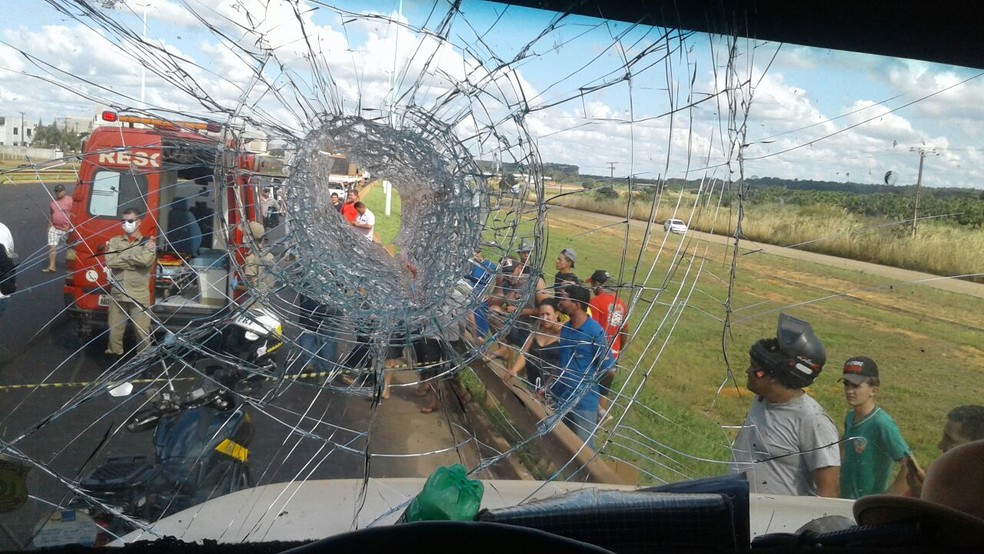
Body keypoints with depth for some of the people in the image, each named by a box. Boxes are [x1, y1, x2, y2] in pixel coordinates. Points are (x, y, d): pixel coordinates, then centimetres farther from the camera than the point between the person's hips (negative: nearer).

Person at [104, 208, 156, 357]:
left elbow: (147, 260, -20)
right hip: (118, 294, 3)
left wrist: (124, 256, -10)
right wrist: (135, 259, -12)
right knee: (114, 329, 12)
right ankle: (114, 353, 30)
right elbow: (110, 261, -9)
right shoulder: (114, 241, 9)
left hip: (139, 295, -3)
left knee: (143, 330, 0)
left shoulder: (148, 242, 1)